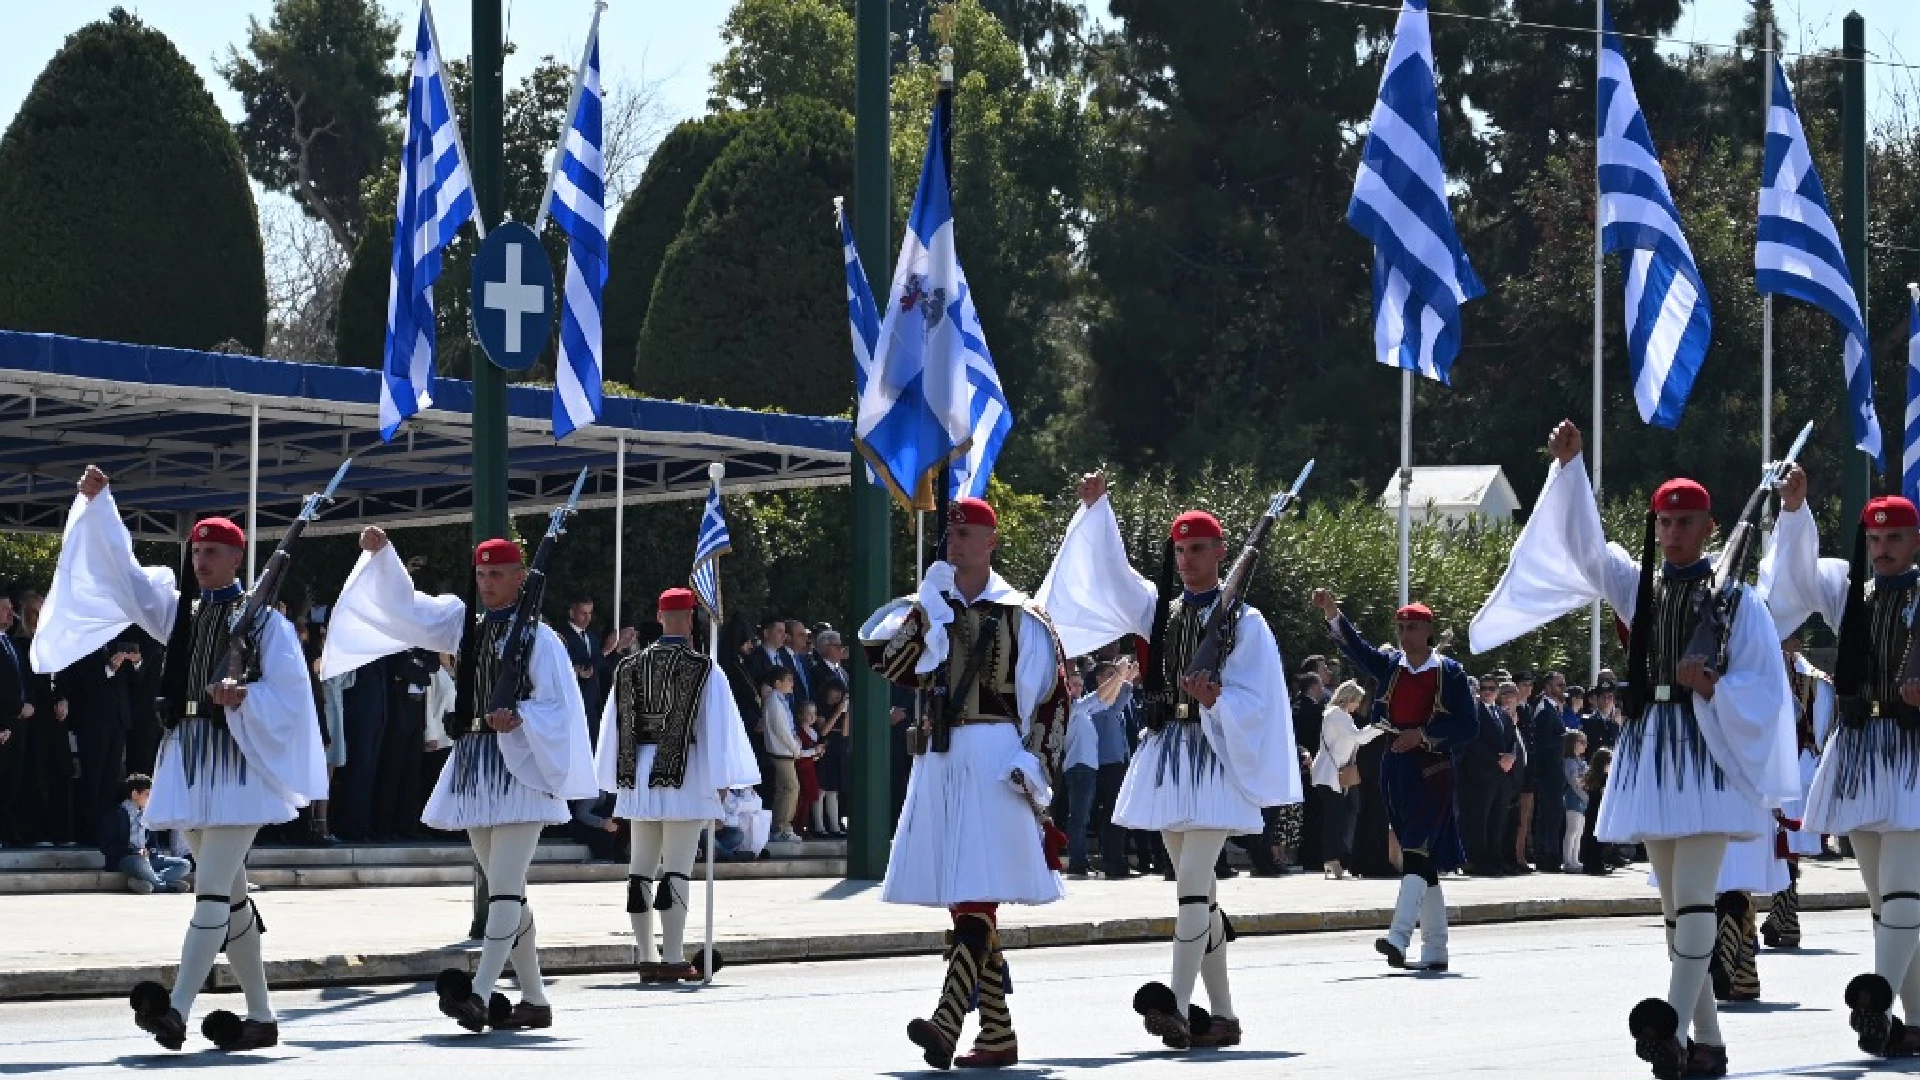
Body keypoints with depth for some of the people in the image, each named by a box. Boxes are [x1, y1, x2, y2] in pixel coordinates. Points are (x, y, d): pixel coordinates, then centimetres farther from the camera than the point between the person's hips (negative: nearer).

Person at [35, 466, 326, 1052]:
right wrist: (97, 503, -2)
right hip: (186, 757, 6)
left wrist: (243, 697, -22)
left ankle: (176, 1009, -25)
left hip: (237, 761, -6)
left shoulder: (265, 620, -1)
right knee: (228, 893, 10)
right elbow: (120, 569, 6)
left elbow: (291, 695, -5)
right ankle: (260, 1016, 17)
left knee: (212, 890, -14)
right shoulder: (178, 608, 14)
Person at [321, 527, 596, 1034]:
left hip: (519, 768, -7)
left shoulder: (538, 637, -5)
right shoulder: (465, 621, 12)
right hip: (474, 768, 7)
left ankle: (479, 993, -25)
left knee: (505, 887, -15)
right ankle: (534, 1000, 17)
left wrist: (519, 717, -25)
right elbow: (404, 608, 7)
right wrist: (382, 554, -4)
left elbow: (560, 708, -8)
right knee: (505, 892, 10)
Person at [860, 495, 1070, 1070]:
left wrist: (1035, 765, -8)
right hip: (939, 758, 7)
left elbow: (1050, 697, -3)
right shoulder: (930, 609, 14)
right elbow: (883, 658, -2)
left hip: (992, 757, -7)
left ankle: (948, 1020, -25)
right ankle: (997, 1034, 14)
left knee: (977, 896, -14)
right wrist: (926, 603, -7)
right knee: (962, 899, 8)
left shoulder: (1019, 614, -2)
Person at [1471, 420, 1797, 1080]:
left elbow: (1765, 691, -3)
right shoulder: (1638, 585, 11)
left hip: (1707, 753, -5)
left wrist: (1711, 685, -20)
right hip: (1648, 752, 5)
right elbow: (1584, 544, 0)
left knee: (1693, 897, -16)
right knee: (1674, 903, 8)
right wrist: (1569, 466, -10)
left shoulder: (1735, 599, -1)